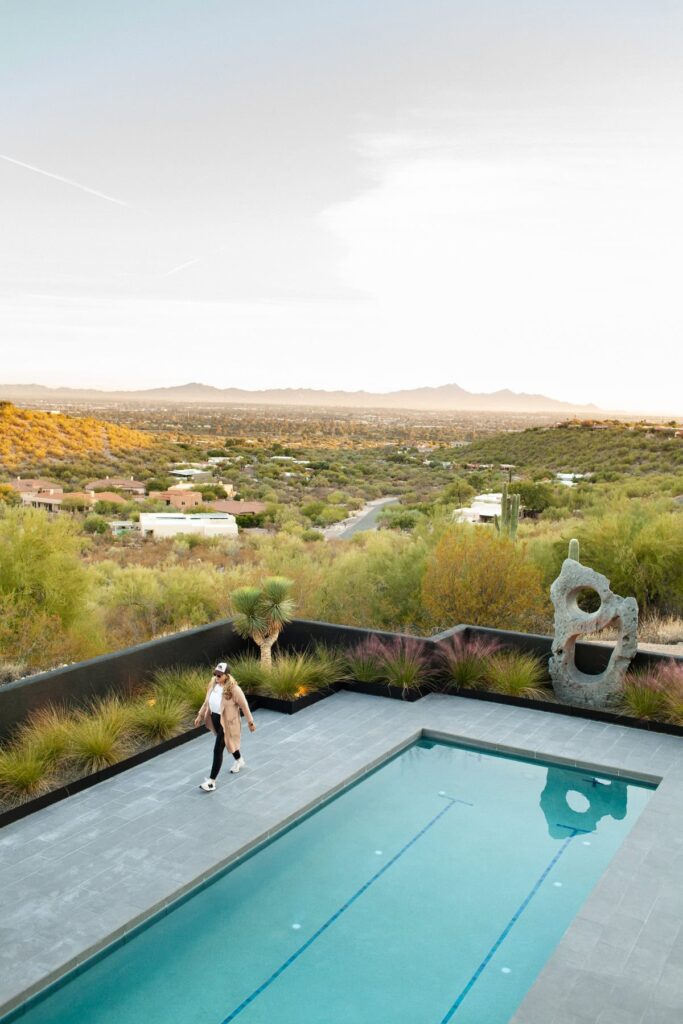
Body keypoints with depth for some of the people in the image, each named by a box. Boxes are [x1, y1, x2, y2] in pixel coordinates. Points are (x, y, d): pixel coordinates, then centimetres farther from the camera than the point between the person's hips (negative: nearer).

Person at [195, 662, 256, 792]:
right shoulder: (213, 684, -5)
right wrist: (200, 715, 13)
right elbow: (207, 701, 10)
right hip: (215, 719, 7)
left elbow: (244, 706, -14)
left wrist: (250, 722, -7)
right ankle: (239, 760, 56)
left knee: (218, 750, -7)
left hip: (227, 722, -7)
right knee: (228, 742, 28)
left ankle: (212, 781, 1)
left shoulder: (234, 689, -24)